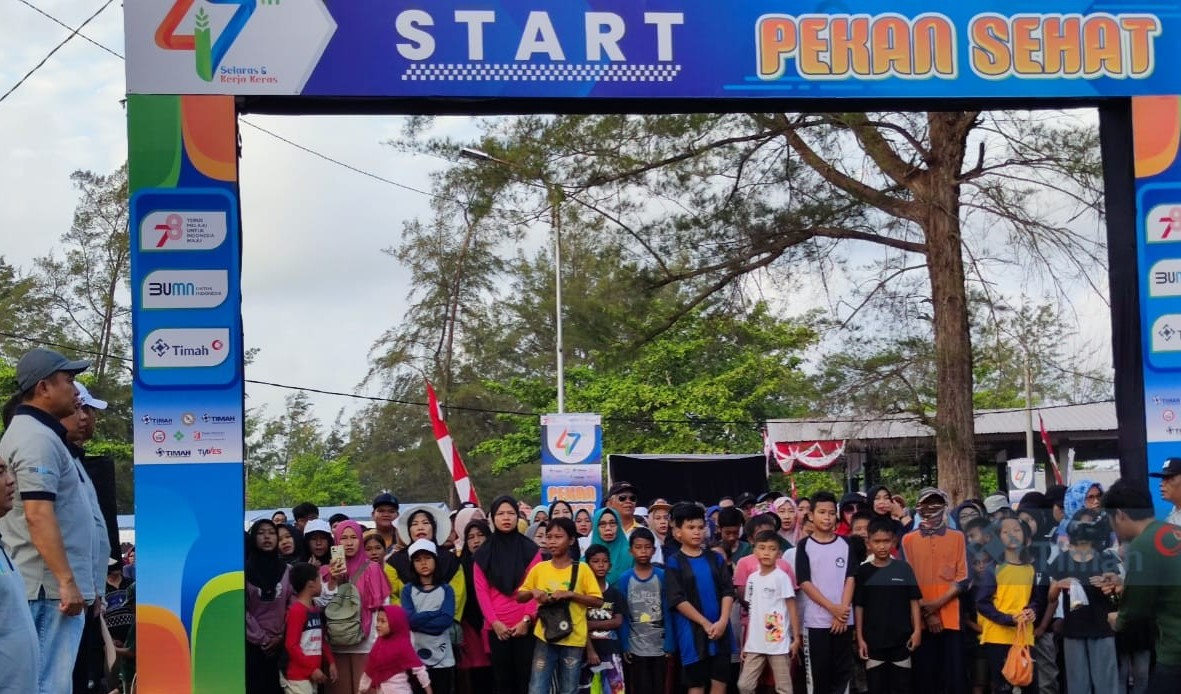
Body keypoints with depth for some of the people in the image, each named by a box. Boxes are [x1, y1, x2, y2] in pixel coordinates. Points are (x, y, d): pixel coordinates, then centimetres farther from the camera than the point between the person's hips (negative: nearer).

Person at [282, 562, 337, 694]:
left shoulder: (315, 610, 13)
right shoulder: (296, 611, -15)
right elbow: (291, 645, -18)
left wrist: (331, 662, 12)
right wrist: (312, 668, -18)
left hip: (311, 674, 9)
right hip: (296, 676, -9)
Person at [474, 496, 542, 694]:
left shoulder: (530, 549, 5)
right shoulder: (483, 553, 9)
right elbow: (481, 591, 4)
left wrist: (527, 619, -10)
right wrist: (494, 622, -7)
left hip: (524, 625, -1)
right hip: (496, 627, 1)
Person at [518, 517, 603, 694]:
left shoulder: (581, 570, -2)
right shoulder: (539, 568, 5)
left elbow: (598, 601, -5)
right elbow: (520, 597, 12)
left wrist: (570, 594, -16)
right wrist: (533, 592, -9)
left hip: (573, 639, -2)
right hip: (545, 637, 2)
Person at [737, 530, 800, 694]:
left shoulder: (782, 577, -7)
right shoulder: (752, 578, 10)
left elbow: (792, 609, -6)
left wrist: (796, 638, -11)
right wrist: (746, 643, 13)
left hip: (778, 643, -6)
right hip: (755, 644, 6)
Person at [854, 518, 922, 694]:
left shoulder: (904, 568, 0)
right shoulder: (863, 571, -1)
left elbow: (914, 601, 3)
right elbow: (858, 607, 1)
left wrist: (917, 630, -4)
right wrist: (860, 637, -1)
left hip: (901, 638, 0)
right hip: (873, 640, 0)